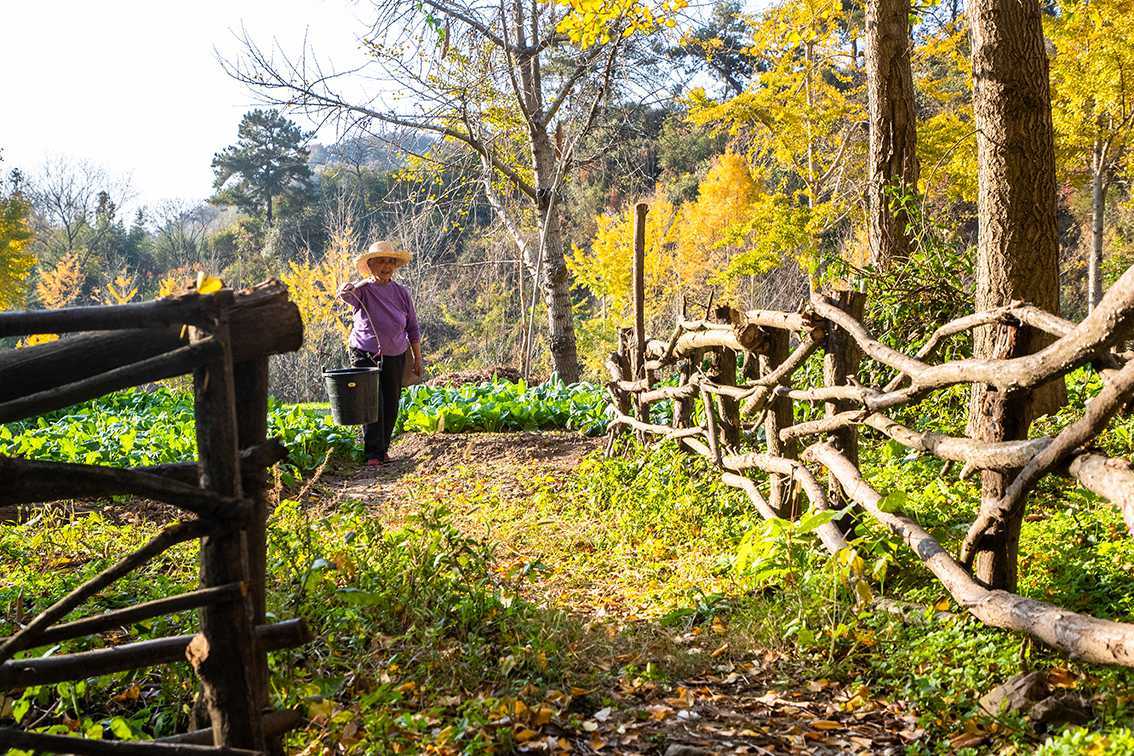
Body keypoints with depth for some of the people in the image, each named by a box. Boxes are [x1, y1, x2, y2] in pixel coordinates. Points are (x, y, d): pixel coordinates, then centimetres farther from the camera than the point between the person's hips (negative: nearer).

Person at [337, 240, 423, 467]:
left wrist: (417, 358, 9)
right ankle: (374, 453, -7)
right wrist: (344, 291, -57)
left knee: (391, 404, 9)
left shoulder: (402, 293, 2)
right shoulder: (364, 289, -9)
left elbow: (413, 328, 9)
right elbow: (348, 296, -33)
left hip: (395, 356, 4)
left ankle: (383, 447, 23)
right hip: (366, 354, -4)